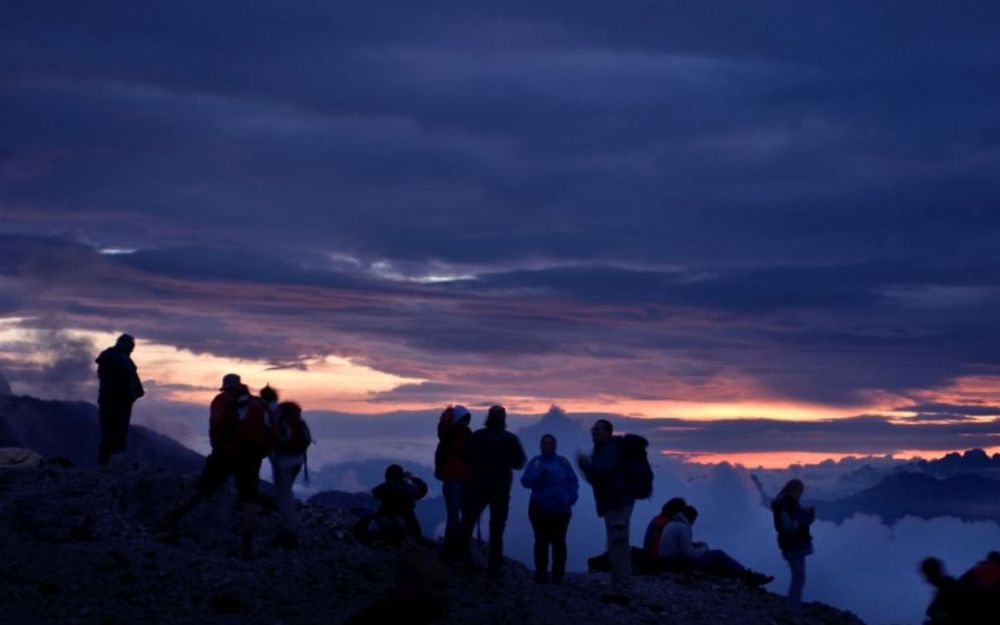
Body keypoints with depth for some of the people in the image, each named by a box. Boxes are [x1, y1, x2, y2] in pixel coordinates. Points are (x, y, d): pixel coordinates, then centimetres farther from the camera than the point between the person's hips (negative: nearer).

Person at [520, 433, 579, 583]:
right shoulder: (535, 462, 5)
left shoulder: (562, 462, 7)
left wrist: (571, 499, -7)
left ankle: (558, 574, 5)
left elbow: (573, 481, 6)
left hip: (561, 509, 0)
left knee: (559, 541, 2)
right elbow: (525, 481, -5)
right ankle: (541, 573, 6)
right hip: (540, 509, 0)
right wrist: (538, 476, -23)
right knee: (541, 541, 2)